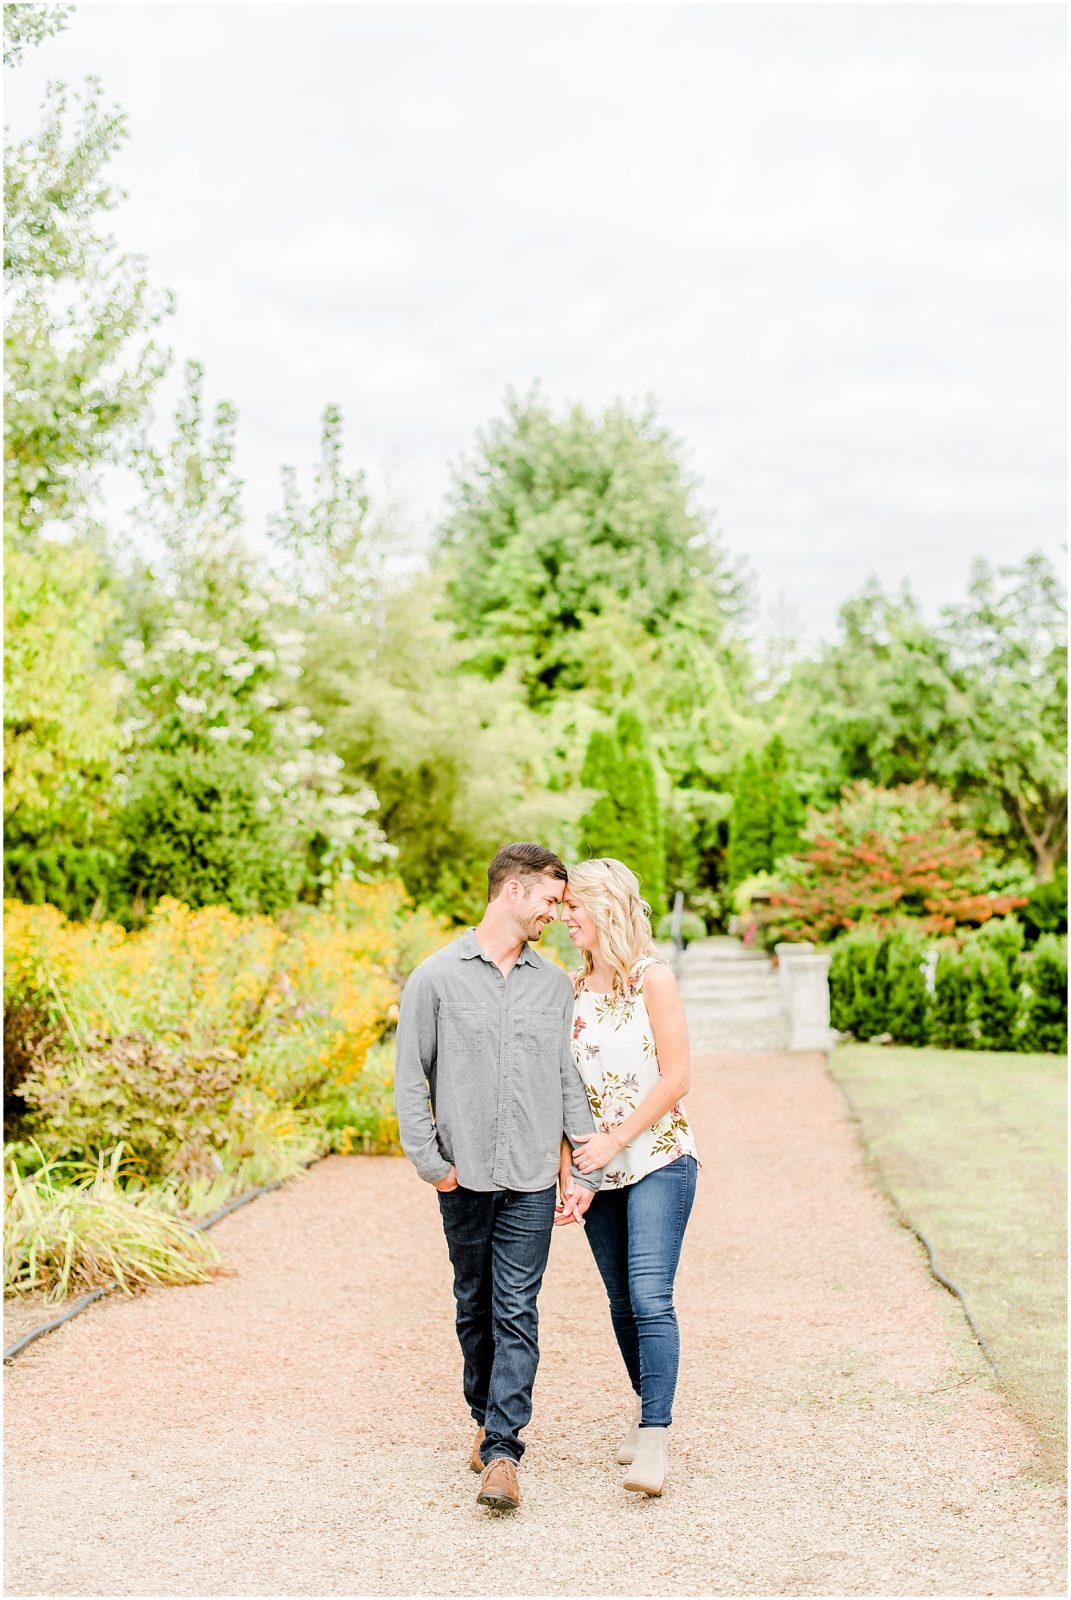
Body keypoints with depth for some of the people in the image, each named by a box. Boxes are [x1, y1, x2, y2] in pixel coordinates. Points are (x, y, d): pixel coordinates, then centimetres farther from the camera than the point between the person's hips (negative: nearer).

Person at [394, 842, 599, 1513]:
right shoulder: (437, 977, -1)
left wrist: (586, 1167, 4)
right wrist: (431, 1162, -5)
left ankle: (503, 1452, -4)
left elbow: (572, 1080, 9)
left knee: (517, 1312, -5)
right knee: (475, 1308, 12)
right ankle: (487, 1419, 32)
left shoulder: (555, 984, 7)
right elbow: (410, 1080, 1)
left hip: (531, 1181, 1)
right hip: (465, 1179, -1)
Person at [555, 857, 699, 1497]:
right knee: (623, 1302, 11)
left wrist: (614, 1141, -14)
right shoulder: (573, 988, 9)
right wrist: (568, 1174, 0)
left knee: (651, 1297, -14)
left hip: (657, 1160, -5)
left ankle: (653, 1439, -12)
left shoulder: (653, 979, -6)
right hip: (598, 1169, 6)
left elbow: (675, 1077, -10)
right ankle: (652, 1414, 25)